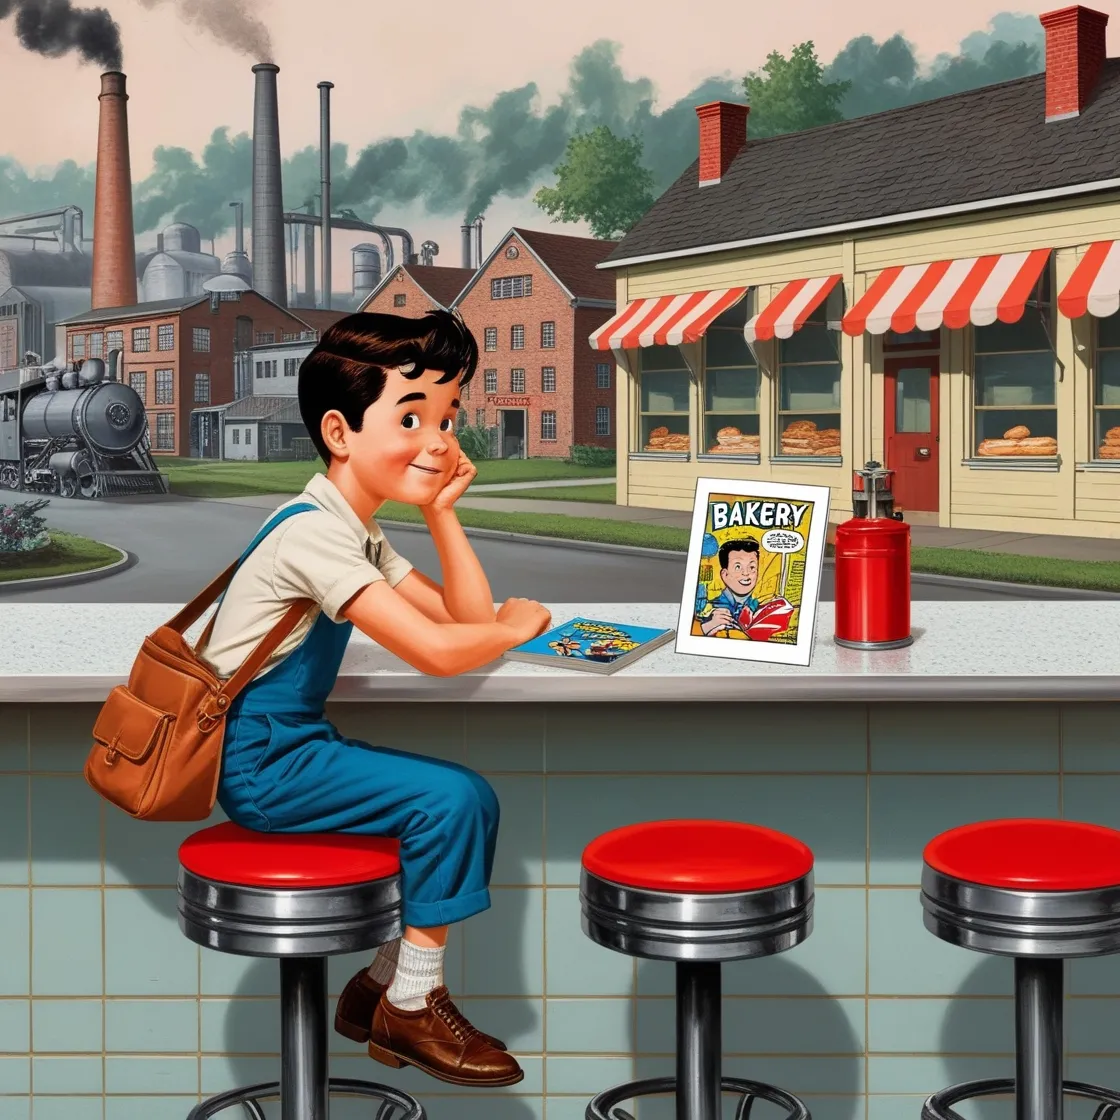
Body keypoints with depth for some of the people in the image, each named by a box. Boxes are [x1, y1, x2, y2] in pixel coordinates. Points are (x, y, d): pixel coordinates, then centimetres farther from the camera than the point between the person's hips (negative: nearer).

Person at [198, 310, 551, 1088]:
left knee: (470, 797, 5)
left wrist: (444, 510, -1)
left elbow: (466, 616, 4)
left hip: (296, 745, 10)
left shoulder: (361, 535, 10)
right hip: (260, 761, -10)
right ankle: (412, 1007, -1)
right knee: (449, 798, -17)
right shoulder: (314, 532, -22)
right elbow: (437, 651, -30)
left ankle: (383, 986, 14)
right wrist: (518, 625, -11)